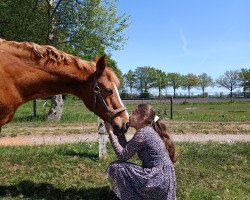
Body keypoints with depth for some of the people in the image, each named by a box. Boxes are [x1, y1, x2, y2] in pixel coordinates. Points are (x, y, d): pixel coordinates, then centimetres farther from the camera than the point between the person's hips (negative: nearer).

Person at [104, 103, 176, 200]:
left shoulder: (142, 133, -18)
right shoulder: (148, 130, 9)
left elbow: (122, 155, -13)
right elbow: (126, 149, 11)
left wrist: (111, 133, -8)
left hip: (157, 180, -10)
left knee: (115, 167, -7)